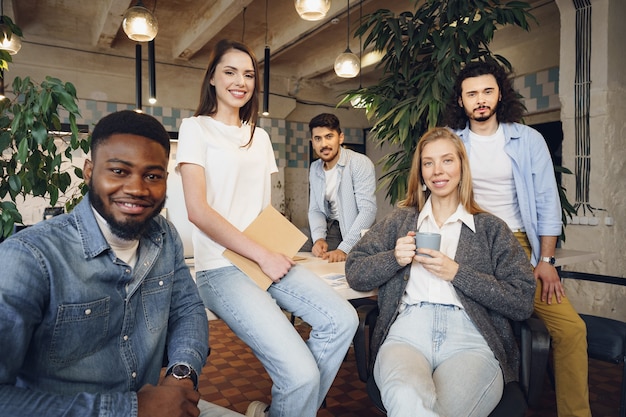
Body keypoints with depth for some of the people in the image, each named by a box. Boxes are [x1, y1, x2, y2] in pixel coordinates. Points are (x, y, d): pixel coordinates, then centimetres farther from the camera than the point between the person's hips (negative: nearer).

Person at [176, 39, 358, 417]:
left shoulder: (259, 136, 17)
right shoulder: (196, 128, -1)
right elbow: (198, 210, -11)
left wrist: (277, 249, -1)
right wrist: (262, 255, -13)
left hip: (267, 256, 6)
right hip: (223, 267, -6)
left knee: (343, 320, -14)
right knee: (301, 374, -20)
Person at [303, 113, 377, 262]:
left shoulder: (360, 163, -13)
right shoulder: (315, 168, 7)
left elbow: (368, 210, -21)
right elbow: (315, 210, 6)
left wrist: (344, 249, -28)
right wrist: (318, 238, -13)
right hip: (328, 229, 5)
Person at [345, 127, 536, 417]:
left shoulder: (491, 228, 14)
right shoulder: (400, 219, 19)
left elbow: (523, 303, 4)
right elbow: (354, 273, 13)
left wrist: (457, 272, -5)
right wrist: (395, 258, -5)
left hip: (469, 339, 0)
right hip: (406, 331, 1)